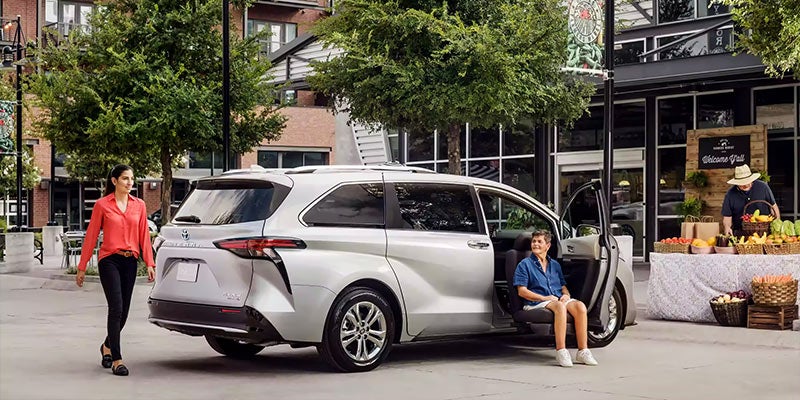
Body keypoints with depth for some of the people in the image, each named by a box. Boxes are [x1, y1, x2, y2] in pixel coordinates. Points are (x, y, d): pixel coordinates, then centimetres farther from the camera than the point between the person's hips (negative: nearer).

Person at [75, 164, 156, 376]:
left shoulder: (139, 205, 9)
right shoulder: (102, 205, -1)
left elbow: (144, 236, 9)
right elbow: (91, 236, 1)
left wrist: (149, 263, 1)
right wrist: (82, 267, 2)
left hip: (130, 261, 4)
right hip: (109, 260, -4)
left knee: (123, 311, 10)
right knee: (116, 309, -14)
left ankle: (107, 346, 37)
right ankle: (116, 360, -9)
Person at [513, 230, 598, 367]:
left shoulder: (555, 264, 25)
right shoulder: (525, 264, 7)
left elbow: (563, 286, 24)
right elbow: (522, 291, -3)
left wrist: (566, 294, -1)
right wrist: (544, 298, -14)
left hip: (559, 299, 5)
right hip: (535, 303, -5)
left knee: (580, 306, -27)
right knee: (560, 307, -38)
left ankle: (583, 351, -29)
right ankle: (561, 351, -39)